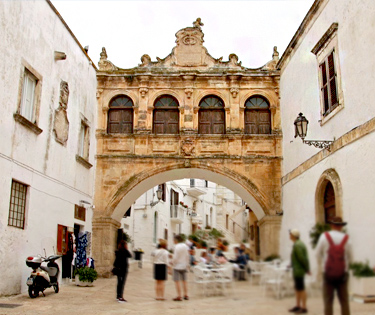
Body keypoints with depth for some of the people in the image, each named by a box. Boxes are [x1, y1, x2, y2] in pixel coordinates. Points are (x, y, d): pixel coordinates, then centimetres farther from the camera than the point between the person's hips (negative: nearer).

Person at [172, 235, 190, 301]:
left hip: (177, 266, -7)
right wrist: (186, 264, 17)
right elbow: (187, 256, 7)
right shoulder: (185, 246, 4)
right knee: (184, 281, 16)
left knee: (177, 281, -1)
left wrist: (173, 262, -1)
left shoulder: (177, 247, -17)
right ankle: (185, 295, 19)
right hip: (184, 266, 7)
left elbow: (175, 257, -18)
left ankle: (179, 296, -2)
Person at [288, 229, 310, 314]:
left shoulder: (297, 245, -20)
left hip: (299, 270, -10)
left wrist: (307, 269, -13)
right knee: (297, 288, 15)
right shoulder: (299, 243, 12)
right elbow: (303, 257, 15)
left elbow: (302, 258, -21)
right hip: (297, 270, 10)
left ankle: (304, 308, 4)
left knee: (301, 289, -3)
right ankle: (298, 306, 23)